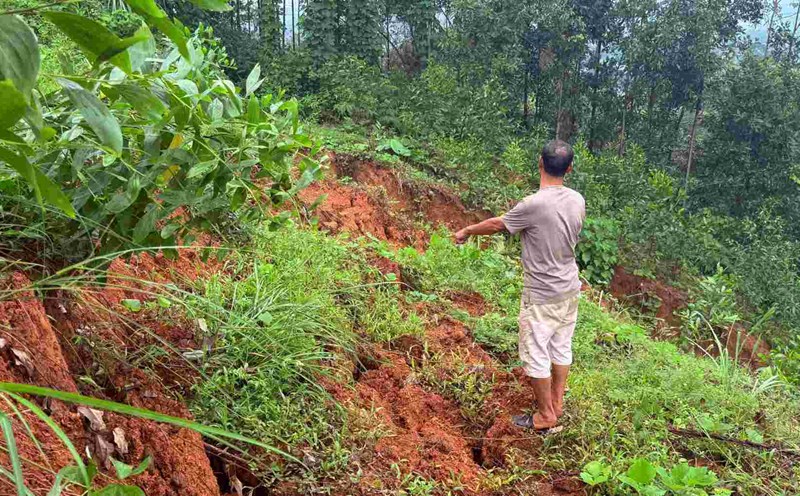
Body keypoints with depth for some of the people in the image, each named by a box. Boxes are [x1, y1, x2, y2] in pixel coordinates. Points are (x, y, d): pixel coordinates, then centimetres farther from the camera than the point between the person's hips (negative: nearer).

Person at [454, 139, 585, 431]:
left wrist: (467, 231, 9)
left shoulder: (533, 205, -24)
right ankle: (557, 404, 35)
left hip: (541, 297, -7)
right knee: (562, 349, 20)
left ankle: (545, 416, 21)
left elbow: (496, 225, -9)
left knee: (536, 355, 8)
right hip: (570, 290, 7)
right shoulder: (578, 201, -3)